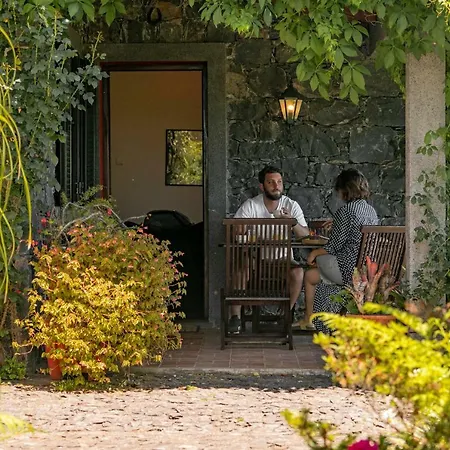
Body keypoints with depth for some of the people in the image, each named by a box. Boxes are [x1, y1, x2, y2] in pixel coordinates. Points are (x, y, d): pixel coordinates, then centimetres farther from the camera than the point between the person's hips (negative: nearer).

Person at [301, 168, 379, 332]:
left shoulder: (345, 211, -17)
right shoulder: (371, 211, 8)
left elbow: (334, 247, -14)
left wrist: (314, 253, 4)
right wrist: (335, 226, 28)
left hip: (348, 270, -8)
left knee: (310, 276, 19)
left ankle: (308, 320, 35)